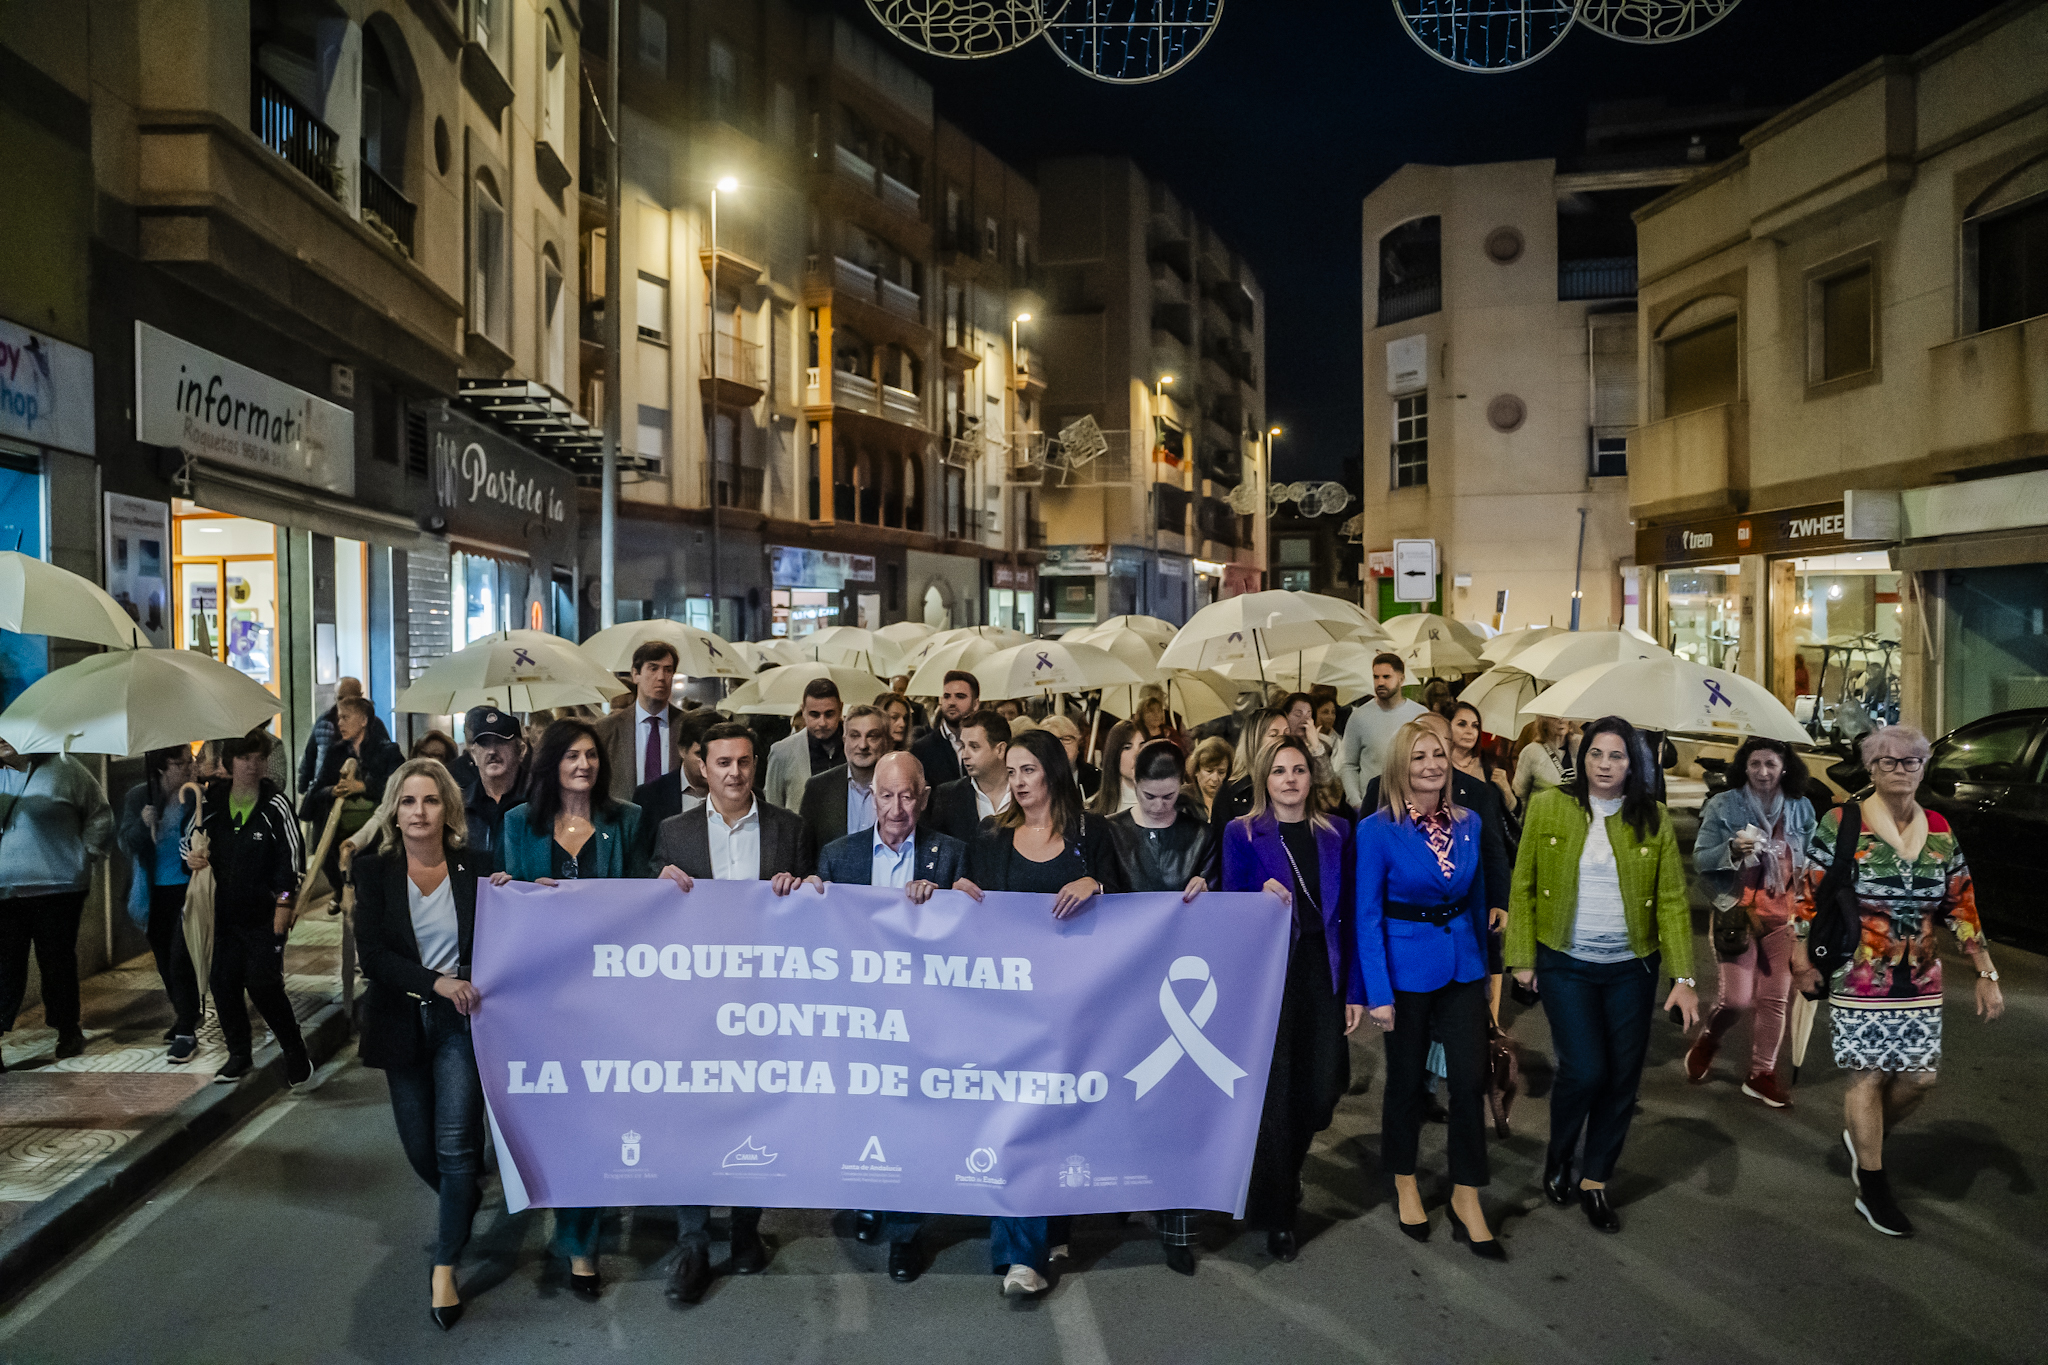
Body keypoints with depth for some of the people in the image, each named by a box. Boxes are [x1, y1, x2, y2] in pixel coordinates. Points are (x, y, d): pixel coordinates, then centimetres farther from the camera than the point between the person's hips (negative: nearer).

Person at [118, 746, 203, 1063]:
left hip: (185, 890, -4)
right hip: (154, 893, 5)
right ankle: (183, 1016, 35)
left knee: (179, 960, -7)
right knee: (164, 960, 16)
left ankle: (187, 1032, 2)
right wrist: (143, 825, -22)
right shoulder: (138, 797, -2)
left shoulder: (194, 798, -11)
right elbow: (128, 843, -3)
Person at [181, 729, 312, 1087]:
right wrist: (191, 855, -5)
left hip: (265, 913, -5)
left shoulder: (275, 805, -8)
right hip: (226, 910, 5)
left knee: (263, 983, -10)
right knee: (222, 982, 7)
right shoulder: (212, 799, 4)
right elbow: (189, 837, 19)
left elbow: (292, 856, -8)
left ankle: (295, 1052, 7)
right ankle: (239, 1055, 25)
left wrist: (283, 903, -12)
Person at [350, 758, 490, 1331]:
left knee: (454, 1143, -9)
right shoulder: (375, 870, -3)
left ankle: (444, 1269, 5)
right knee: (419, 1147, 12)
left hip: (460, 1018, -2)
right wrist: (435, 981, -22)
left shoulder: (475, 866, -3)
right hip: (403, 1020, 2)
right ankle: (462, 1202, 44)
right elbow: (371, 953, -11)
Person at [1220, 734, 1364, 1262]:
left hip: (1322, 975, 3)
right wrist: (1263, 895, -21)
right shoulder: (1242, 833, -1)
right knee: (1275, 1092, 1)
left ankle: (1284, 1167, 34)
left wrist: (1355, 990, 3)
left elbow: (1349, 913, 6)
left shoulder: (1335, 834, 7)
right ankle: (1276, 1216, 19)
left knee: (1323, 1088, 0)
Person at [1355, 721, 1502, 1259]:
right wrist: (1378, 992, -14)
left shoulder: (1468, 823, 2)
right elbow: (1367, 915, -11)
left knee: (1471, 1079, 1)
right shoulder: (1377, 830, -12)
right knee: (1406, 1079, 10)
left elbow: (1477, 900, 12)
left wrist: (1483, 966, 13)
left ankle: (1466, 1199, 16)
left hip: (1462, 965, 4)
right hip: (1406, 966, -4)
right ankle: (1405, 1184, 31)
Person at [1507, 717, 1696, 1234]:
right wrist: (1522, 957, -2)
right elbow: (1523, 886, 1)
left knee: (1622, 1079, 6)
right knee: (1585, 1070, -10)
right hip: (1565, 964, -2)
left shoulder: (1654, 820, 0)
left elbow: (1672, 900, -2)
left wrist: (1683, 978, -9)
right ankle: (1558, 1157, 19)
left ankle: (1595, 1182, 25)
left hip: (1631, 968, 2)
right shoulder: (1548, 807, -3)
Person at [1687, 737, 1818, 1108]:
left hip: (1783, 915, 3)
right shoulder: (1723, 805, -4)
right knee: (1737, 997, -8)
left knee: (1775, 998, 5)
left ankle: (1762, 1072, 21)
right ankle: (1707, 1039, 22)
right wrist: (1732, 849, -21)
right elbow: (1700, 860, -3)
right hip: (1737, 913, -3)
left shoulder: (1801, 808, 6)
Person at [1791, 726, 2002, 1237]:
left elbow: (1961, 907, 10)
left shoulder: (1939, 831, 5)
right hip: (1858, 980, -4)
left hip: (1920, 982, 4)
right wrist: (1803, 961, -5)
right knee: (1868, 1075, 1)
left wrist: (1986, 974, 8)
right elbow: (1809, 895, -5)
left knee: (1921, 1076, 5)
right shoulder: (1840, 824, -9)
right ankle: (1872, 1190, 14)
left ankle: (1863, 1135, 35)